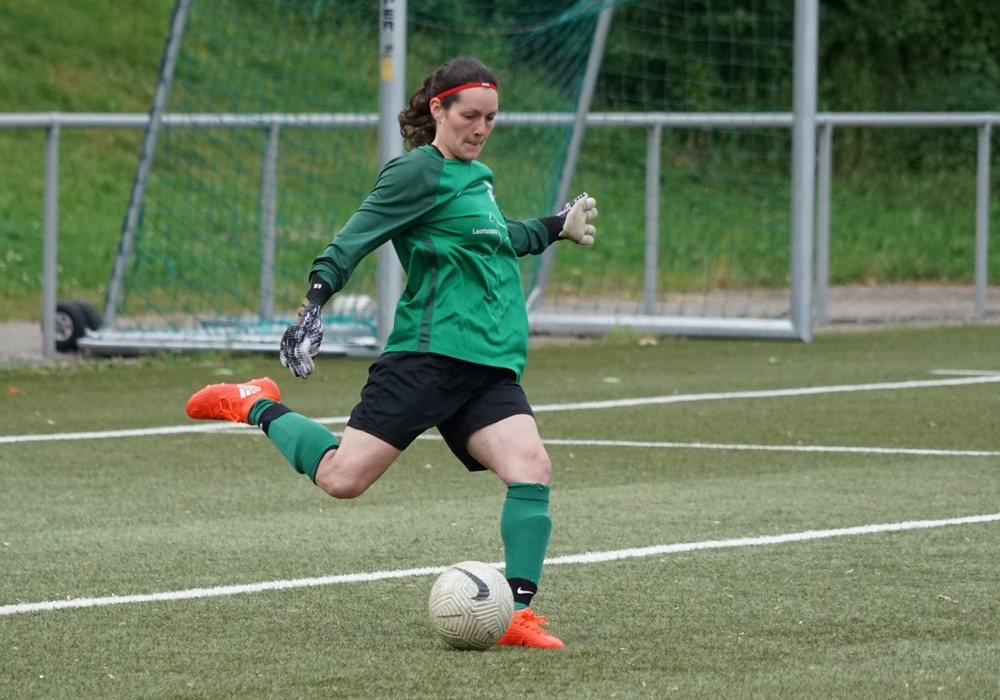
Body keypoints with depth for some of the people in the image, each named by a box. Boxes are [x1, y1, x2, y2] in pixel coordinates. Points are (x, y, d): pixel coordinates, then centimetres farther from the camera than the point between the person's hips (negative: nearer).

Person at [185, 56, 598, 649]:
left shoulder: (476, 177, 21)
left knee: (532, 467, -16)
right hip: (427, 356, -7)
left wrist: (556, 228, 53)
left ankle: (519, 614, -15)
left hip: (492, 368, 7)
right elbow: (361, 233, -15)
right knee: (342, 478, -12)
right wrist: (318, 297, -27)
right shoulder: (422, 170, -6)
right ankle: (258, 407, 15)